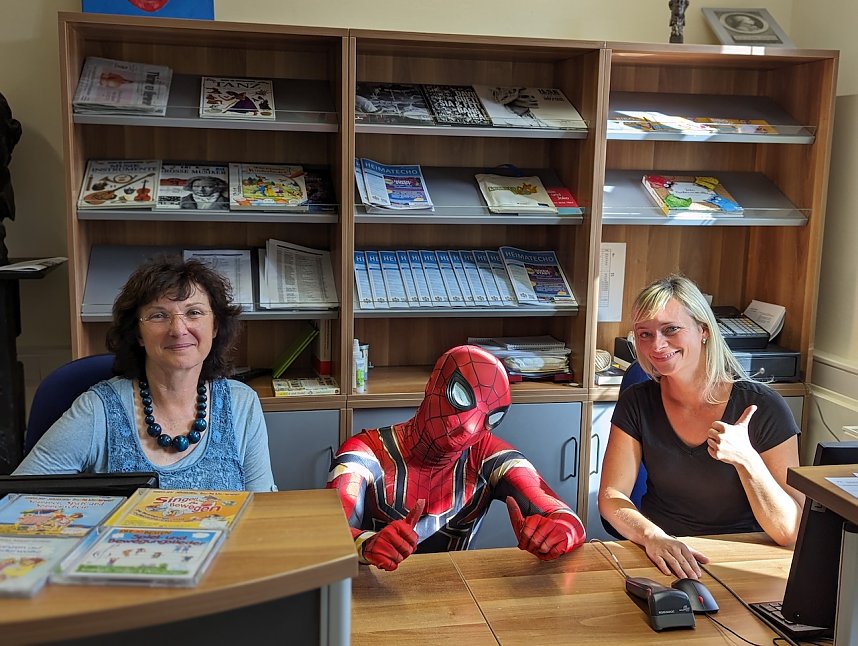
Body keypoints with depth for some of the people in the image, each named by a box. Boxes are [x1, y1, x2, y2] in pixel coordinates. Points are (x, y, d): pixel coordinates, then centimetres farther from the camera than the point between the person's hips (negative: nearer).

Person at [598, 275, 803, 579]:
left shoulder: (763, 408, -7)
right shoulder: (637, 402, 2)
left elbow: (790, 532, -8)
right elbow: (611, 496, -4)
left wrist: (745, 458, -24)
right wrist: (653, 537, -23)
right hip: (656, 557, 2)